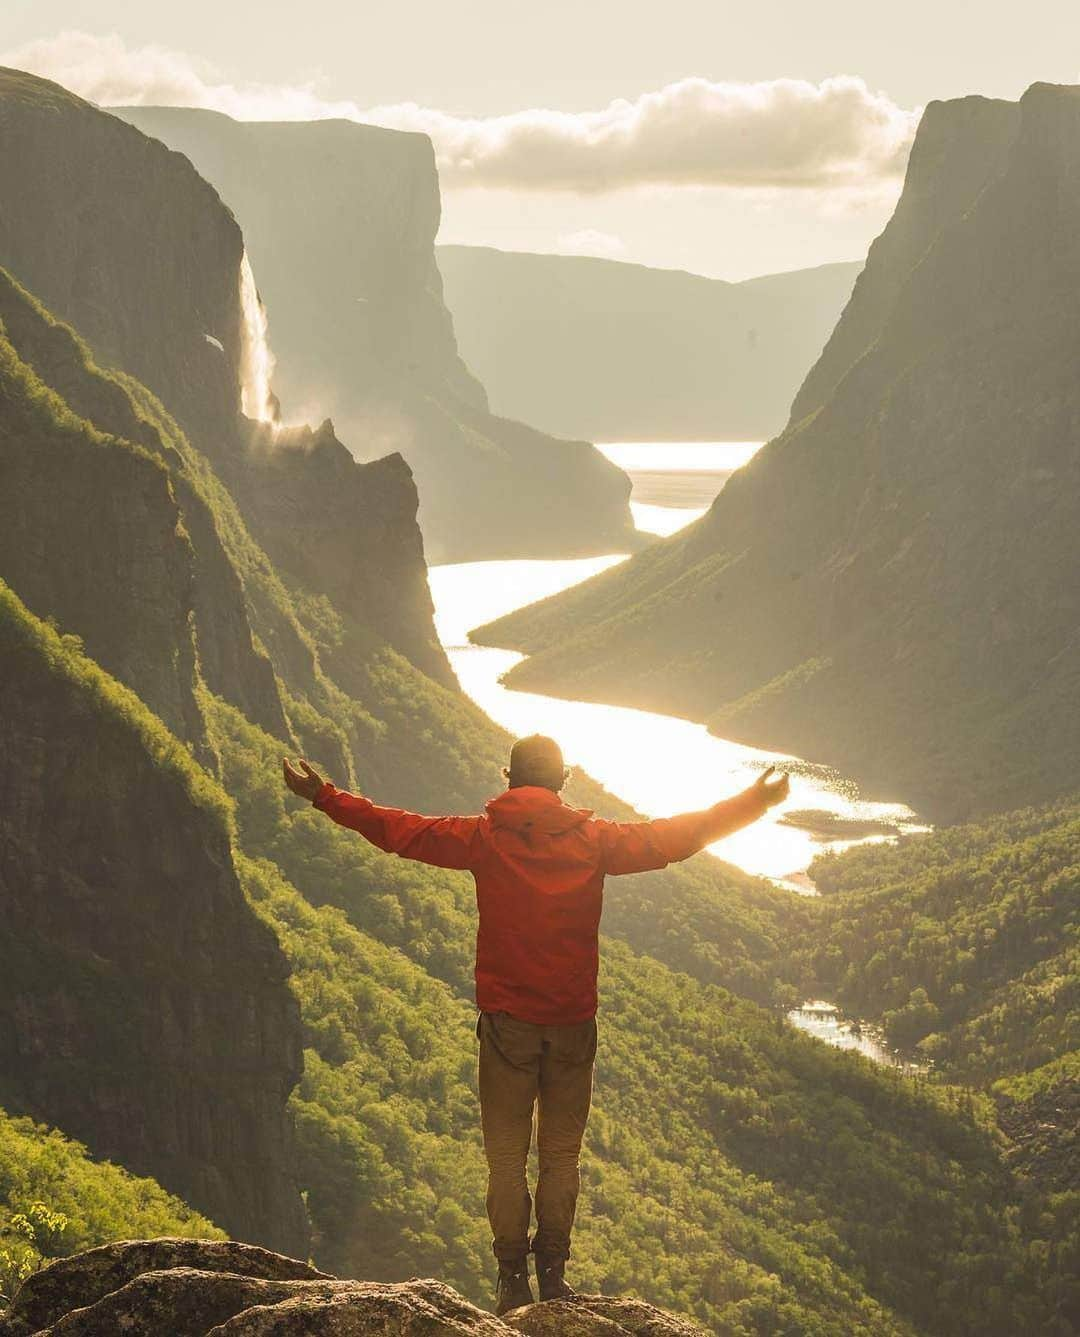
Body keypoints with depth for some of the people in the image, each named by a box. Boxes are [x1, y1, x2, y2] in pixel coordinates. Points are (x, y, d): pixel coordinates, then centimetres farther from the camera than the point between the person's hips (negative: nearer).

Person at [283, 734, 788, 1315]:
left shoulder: (483, 839, -5)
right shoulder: (594, 841, -4)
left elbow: (396, 829, 1)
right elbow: (678, 836, 2)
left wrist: (324, 797, 12)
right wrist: (751, 804, 13)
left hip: (506, 1022, -1)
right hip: (573, 1025, 1)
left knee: (506, 1155, 8)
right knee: (561, 1153, 12)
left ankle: (512, 1278, 10)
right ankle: (553, 1275, 15)